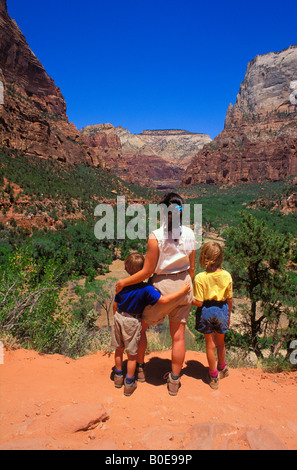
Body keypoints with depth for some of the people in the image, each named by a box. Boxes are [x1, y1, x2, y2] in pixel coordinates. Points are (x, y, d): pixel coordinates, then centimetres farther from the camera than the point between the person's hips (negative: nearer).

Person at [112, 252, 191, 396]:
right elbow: (163, 300, -29)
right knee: (132, 354, 12)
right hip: (133, 322, -4)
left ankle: (118, 377, 40)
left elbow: (115, 304, 2)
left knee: (119, 349, 21)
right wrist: (182, 291, -21)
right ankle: (129, 384, 25)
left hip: (119, 318, 5)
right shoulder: (146, 289, -23)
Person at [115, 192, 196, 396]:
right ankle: (174, 381, 30)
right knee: (178, 335, 15)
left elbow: (147, 272, -16)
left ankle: (140, 368, 34)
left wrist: (123, 282, -3)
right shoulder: (190, 234, -4)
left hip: (162, 286, -5)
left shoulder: (156, 237, -20)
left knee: (140, 325, 19)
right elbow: (191, 267, 4)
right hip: (183, 285, 5)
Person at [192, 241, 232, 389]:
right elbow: (229, 299, -1)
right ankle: (222, 368, 47)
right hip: (222, 310, 3)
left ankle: (213, 376, 27)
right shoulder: (227, 276, -11)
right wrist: (228, 316, 12)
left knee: (210, 343, 14)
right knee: (220, 341, 24)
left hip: (206, 311, -2)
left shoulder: (199, 278, -21)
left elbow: (199, 302, -19)